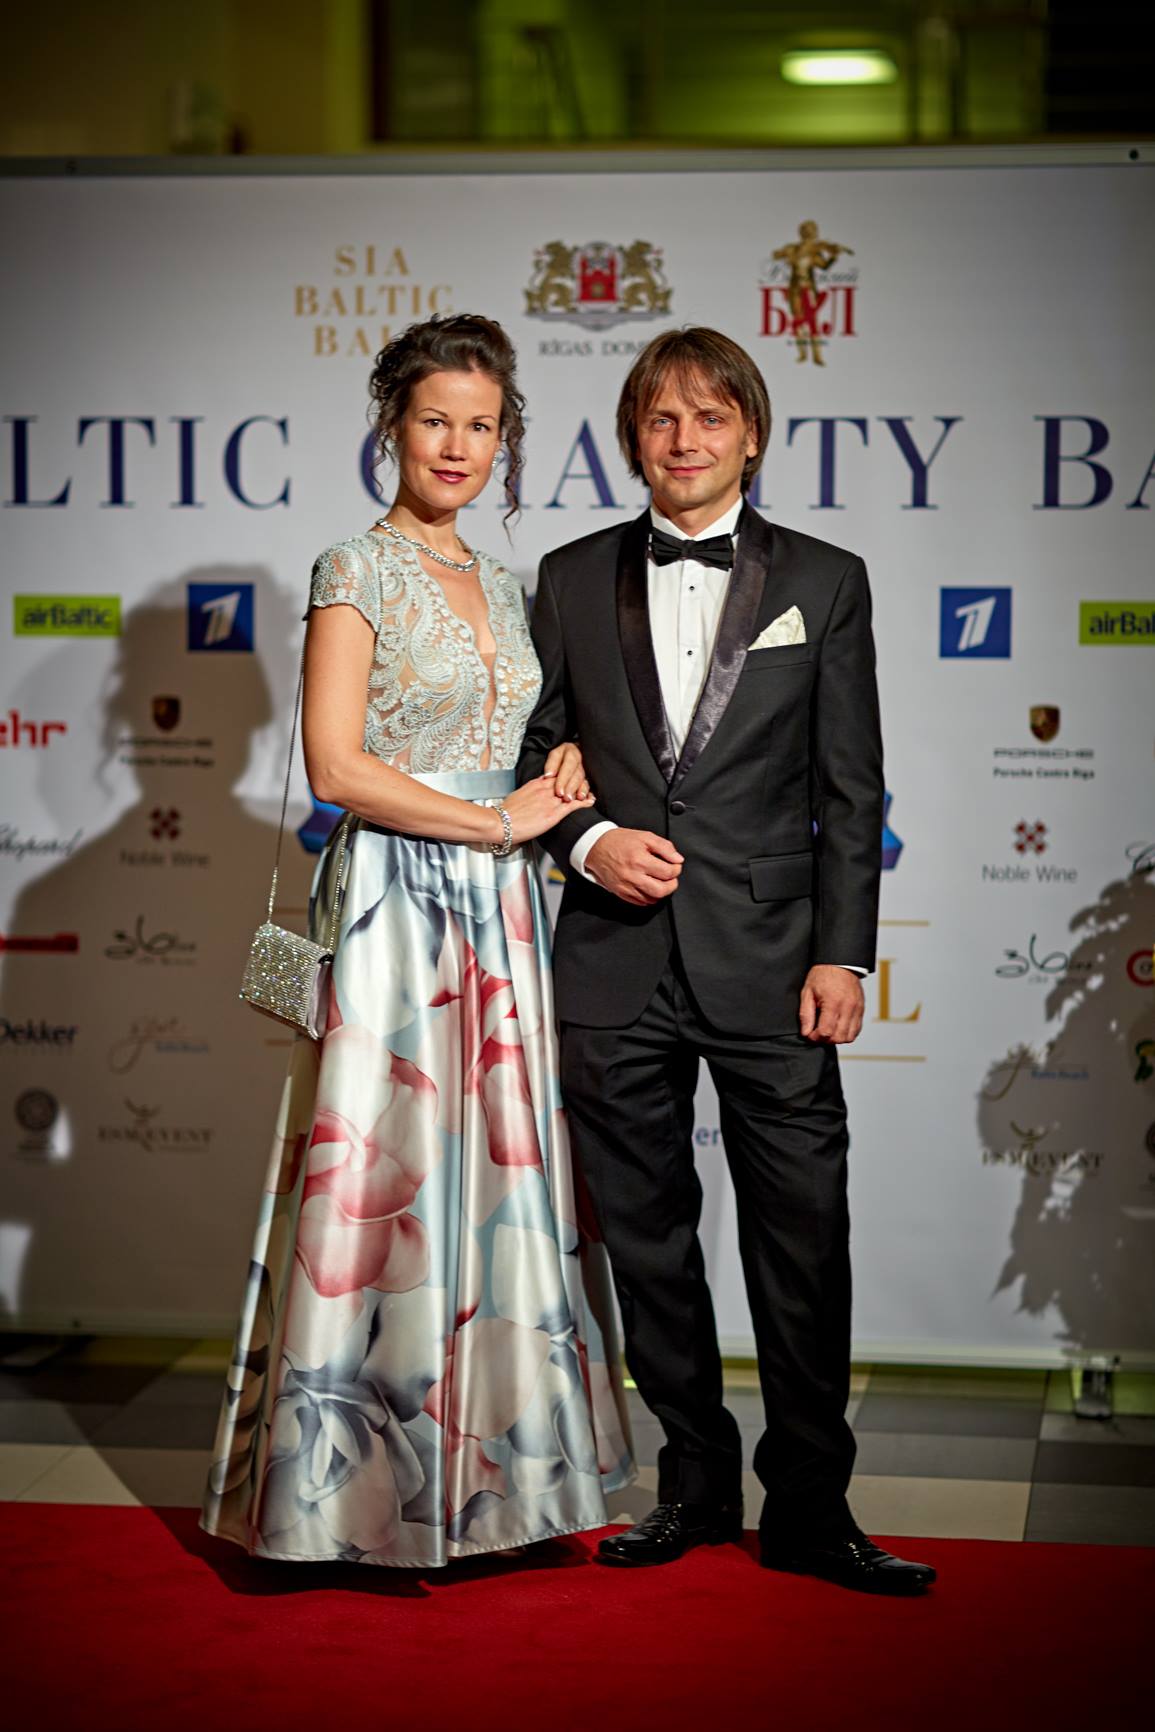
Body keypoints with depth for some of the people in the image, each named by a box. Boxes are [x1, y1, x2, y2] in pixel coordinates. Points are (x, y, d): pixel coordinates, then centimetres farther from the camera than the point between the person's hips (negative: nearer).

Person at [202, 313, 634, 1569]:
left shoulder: (498, 586, 16)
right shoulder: (356, 571, -5)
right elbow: (338, 768, -14)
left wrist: (560, 768, 3)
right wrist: (498, 820, -12)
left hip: (498, 913, 7)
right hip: (396, 903, -7)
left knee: (496, 1173, 8)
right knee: (391, 1175, -4)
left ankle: (482, 1466, 18)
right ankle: (371, 1484, 6)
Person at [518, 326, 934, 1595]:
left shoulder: (824, 582, 5)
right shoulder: (573, 581, 9)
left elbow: (850, 789, 3)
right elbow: (536, 752, 13)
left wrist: (841, 953, -4)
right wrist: (589, 839, -7)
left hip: (767, 961, -2)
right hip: (616, 963, 2)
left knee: (802, 1240, -1)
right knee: (647, 1237, 9)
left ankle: (808, 1506, 11)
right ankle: (695, 1480, 24)